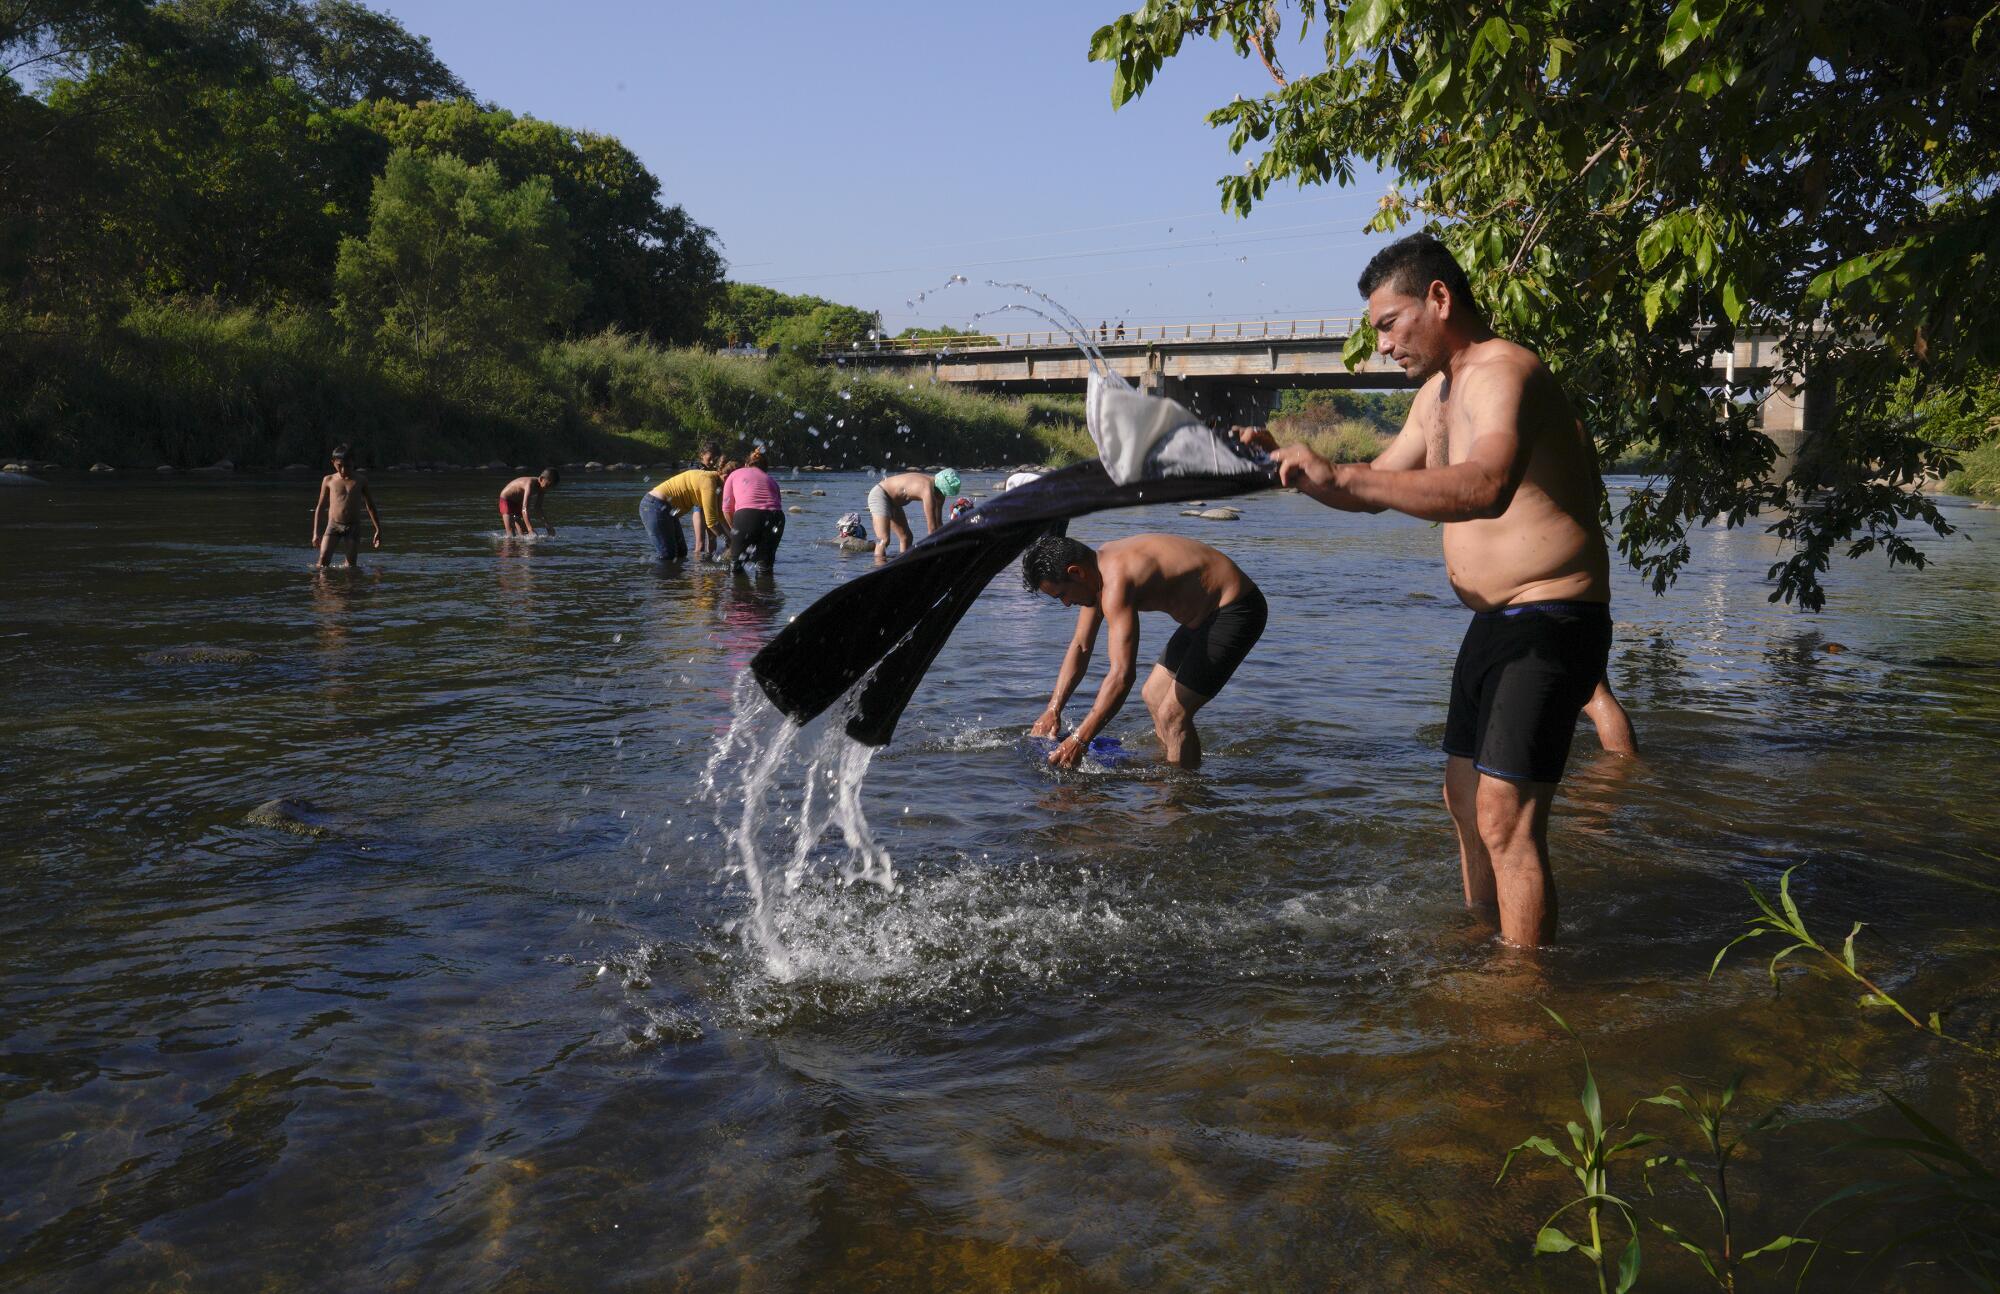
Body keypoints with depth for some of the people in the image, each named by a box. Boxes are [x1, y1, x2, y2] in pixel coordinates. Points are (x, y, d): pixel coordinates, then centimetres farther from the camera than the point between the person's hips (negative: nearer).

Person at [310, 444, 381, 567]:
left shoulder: (360, 482, 5)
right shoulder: (328, 480, 6)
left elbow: (370, 506, 14)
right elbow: (320, 506, 11)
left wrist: (378, 530, 12)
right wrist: (316, 532, 7)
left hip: (353, 526, 0)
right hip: (333, 525, 0)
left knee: (351, 565, -2)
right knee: (323, 561, -15)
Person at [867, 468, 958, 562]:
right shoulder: (928, 490, -32)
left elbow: (938, 522, 3)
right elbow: (931, 527, -29)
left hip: (892, 501, 11)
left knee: (906, 538, 11)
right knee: (884, 539, -22)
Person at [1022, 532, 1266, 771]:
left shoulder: (1115, 582, -29)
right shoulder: (1096, 568, 2)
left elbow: (1122, 674, -34)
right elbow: (1080, 647, 12)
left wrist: (1079, 740, -30)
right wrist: (1052, 710, 6)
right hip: (1207, 612, 10)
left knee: (1172, 715, -13)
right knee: (1153, 696, 17)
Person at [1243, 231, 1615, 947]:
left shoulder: (1504, 371, -18)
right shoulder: (1437, 392, 15)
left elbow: (1486, 488, -39)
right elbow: (1379, 486, 26)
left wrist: (1337, 476, -41)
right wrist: (1283, 463, 10)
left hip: (1550, 623, -11)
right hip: (1492, 623, 11)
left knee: (1506, 820, -15)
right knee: (1465, 798, 20)